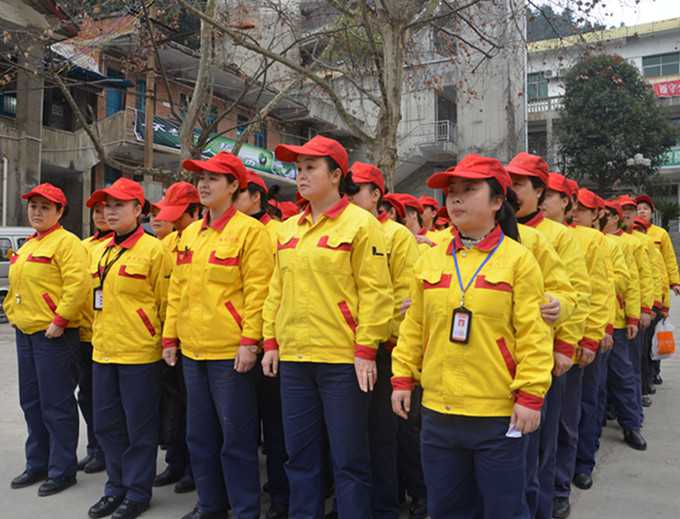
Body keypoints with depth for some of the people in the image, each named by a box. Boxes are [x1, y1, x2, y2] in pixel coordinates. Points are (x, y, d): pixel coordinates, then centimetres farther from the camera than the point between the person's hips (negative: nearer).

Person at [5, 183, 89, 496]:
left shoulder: (66, 242, -11)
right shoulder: (28, 246, 17)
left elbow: (77, 284, -22)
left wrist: (59, 321, -22)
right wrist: (14, 314, 15)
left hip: (54, 335, -9)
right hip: (25, 333, 9)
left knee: (56, 405, -2)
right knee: (31, 403, 16)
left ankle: (62, 471, 10)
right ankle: (37, 464, 29)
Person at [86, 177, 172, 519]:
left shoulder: (153, 250, -9)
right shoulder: (98, 252, 12)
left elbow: (166, 302, -8)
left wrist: (164, 341, -5)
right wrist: (98, 337, 19)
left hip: (139, 353, -7)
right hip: (103, 352, 7)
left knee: (139, 427, 4)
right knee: (106, 424, 15)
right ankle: (116, 487, 31)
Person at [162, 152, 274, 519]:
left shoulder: (249, 231, -8)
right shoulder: (189, 234, 12)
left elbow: (257, 291, -14)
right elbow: (177, 290, 14)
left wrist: (250, 341, -18)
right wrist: (170, 337, 11)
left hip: (231, 352, -7)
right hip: (192, 350, 7)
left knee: (236, 435, 2)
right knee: (200, 433, 17)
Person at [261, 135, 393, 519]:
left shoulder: (361, 224, -6)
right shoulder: (289, 228, 13)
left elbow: (375, 292, -10)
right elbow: (278, 289, 16)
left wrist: (366, 350, -14)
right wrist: (271, 341, 11)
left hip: (343, 359, -6)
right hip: (293, 358, 6)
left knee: (349, 459, 5)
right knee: (301, 455, 16)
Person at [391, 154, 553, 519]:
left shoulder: (518, 259, -6)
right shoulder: (429, 260, 6)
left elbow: (533, 335, -8)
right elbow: (413, 328, 9)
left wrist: (530, 395, -12)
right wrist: (402, 378, 6)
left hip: (499, 414, -4)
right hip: (438, 410, 4)